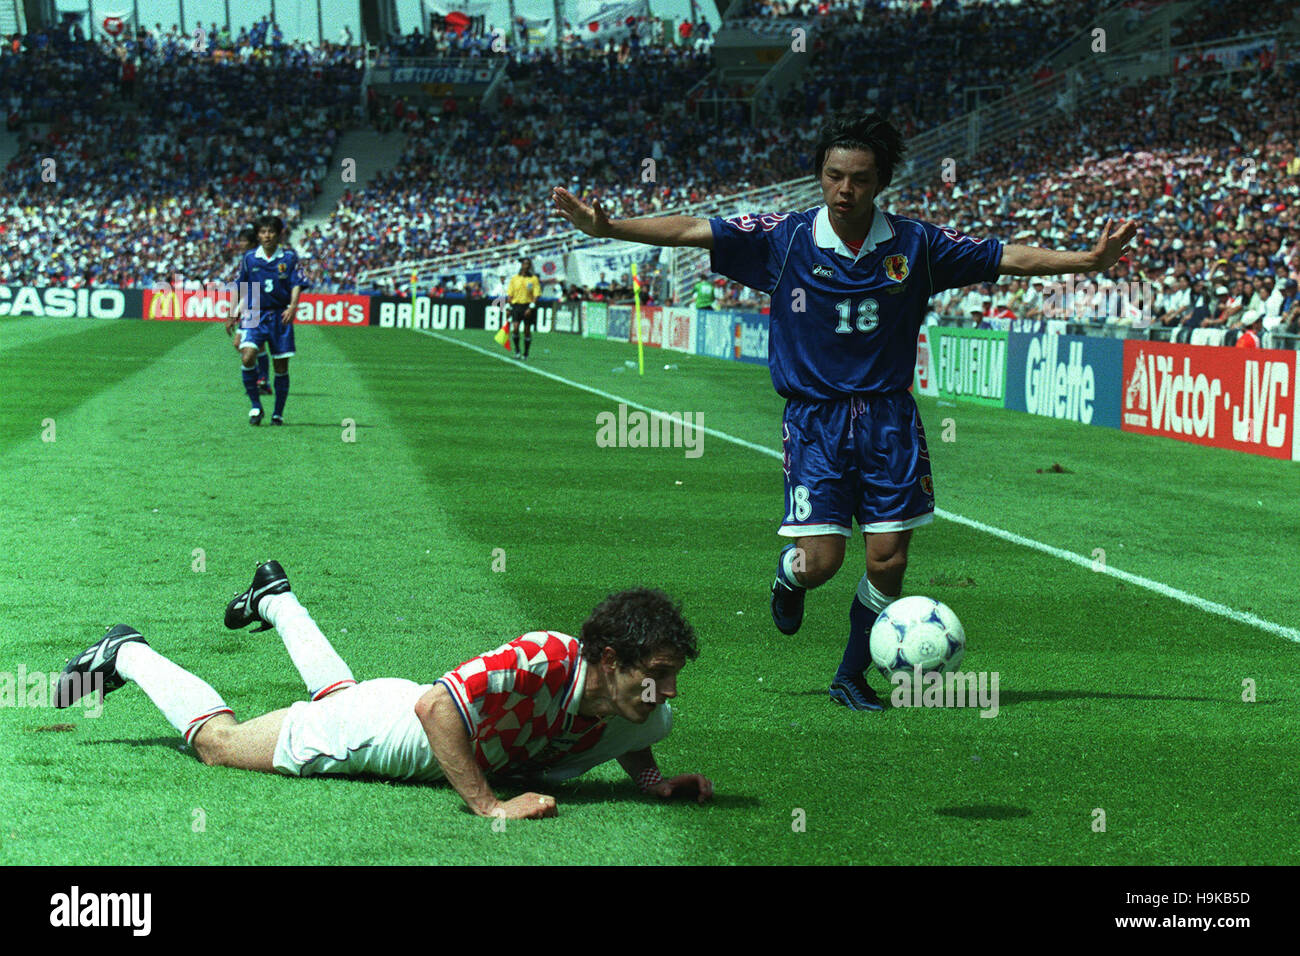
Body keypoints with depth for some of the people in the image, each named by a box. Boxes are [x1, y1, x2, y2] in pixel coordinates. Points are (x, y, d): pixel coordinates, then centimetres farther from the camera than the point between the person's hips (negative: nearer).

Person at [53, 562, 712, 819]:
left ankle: (277, 600, 63)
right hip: (378, 725, -7)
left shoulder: (648, 716, -22)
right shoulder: (542, 658, -43)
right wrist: (488, 805, -46)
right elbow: (434, 706, -45)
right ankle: (126, 656, 33)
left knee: (339, 690, 39)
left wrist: (656, 783, -16)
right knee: (215, 740, 11)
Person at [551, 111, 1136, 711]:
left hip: (889, 418, 2)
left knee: (888, 560, -2)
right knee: (820, 561, -10)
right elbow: (692, 232, -8)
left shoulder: (914, 245, -1)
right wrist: (606, 228, -18)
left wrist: (1090, 259, -4)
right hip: (814, 418, -2)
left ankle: (851, 676, 21)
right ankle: (788, 581, 29)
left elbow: (1009, 258, 4)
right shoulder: (783, 238, -5)